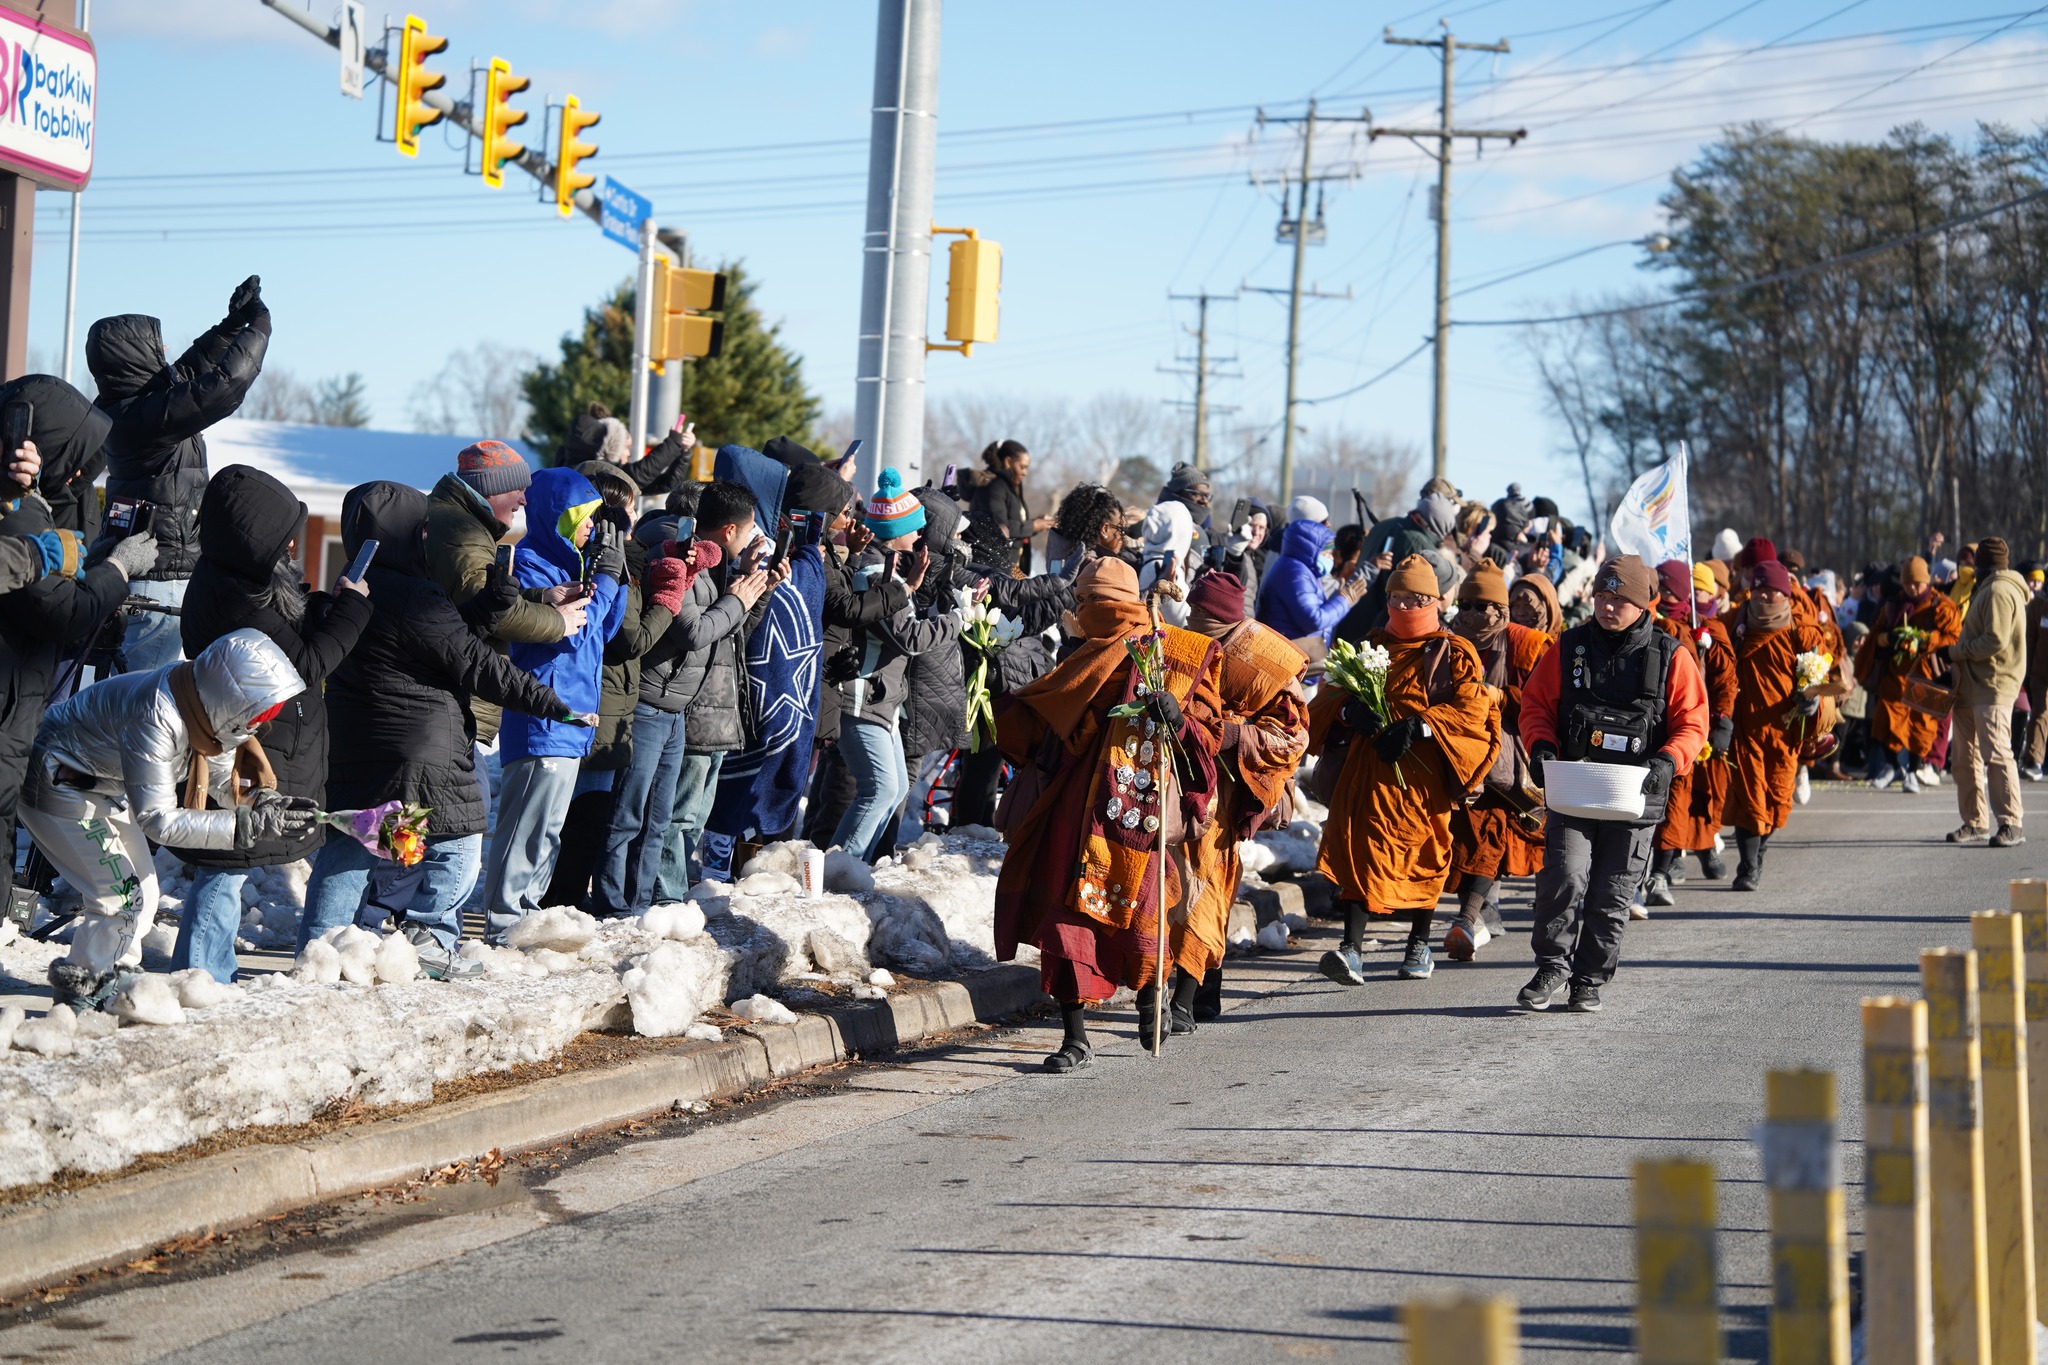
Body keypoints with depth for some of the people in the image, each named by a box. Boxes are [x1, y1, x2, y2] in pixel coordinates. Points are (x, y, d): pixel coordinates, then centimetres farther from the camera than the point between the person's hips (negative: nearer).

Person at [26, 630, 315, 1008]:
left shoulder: (209, 705, -11)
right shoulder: (155, 720, -38)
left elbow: (227, 780, 1)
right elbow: (157, 819, -36)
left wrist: (267, 802, -21)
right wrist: (248, 826, -40)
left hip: (104, 786, 9)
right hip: (56, 785, -9)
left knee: (143, 894, 12)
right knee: (122, 897, -13)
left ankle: (114, 989, 24)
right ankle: (78, 1001, 0)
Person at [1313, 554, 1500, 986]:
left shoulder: (1455, 654, 4)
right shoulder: (1369, 647, 16)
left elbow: (1472, 709, -7)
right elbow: (1329, 696, 14)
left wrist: (1418, 727, -19)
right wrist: (1350, 710, -10)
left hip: (1423, 768, -2)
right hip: (1368, 767, 2)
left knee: (1424, 854, 7)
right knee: (1360, 847, -11)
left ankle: (1420, 945, 25)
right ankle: (1352, 949, -20)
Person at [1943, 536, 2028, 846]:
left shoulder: (1998, 591, -13)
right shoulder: (1988, 590, 22)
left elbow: (1994, 641, -22)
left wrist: (1954, 652, -13)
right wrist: (1957, 653, 11)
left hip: (1993, 687, -11)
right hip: (1973, 686, 11)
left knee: (1996, 754, -14)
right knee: (1966, 755, 13)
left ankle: (2012, 824, -14)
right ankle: (1975, 821, 19)